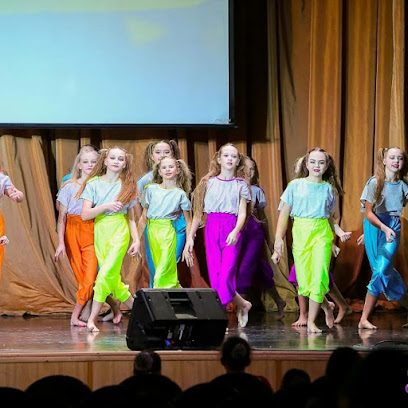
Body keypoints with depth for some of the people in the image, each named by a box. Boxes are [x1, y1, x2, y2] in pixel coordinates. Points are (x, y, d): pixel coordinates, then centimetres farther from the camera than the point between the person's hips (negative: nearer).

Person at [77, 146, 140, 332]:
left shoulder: (127, 186, 8)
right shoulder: (94, 183, 3)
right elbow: (85, 214, -4)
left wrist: (137, 240, 4)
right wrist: (106, 206, -16)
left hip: (120, 232, -2)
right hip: (100, 231, 2)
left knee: (106, 274, -17)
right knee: (112, 279, 4)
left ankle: (92, 318, -15)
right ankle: (135, 306, 26)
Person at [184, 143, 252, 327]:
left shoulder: (240, 185, 9)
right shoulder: (209, 182, 11)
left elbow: (242, 213, 0)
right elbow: (198, 213, 12)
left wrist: (235, 232, -18)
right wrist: (190, 237, 6)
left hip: (231, 230, -2)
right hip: (212, 229, 2)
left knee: (226, 274, -15)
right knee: (214, 275, -3)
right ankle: (242, 305, 9)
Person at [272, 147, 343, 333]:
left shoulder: (329, 189, 9)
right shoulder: (295, 185, 3)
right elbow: (284, 213, 3)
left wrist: (334, 241, 14)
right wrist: (279, 238, -5)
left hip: (322, 234, 0)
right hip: (300, 233, 0)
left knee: (318, 278, -13)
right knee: (304, 282, 0)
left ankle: (311, 321, -4)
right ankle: (326, 306, 28)